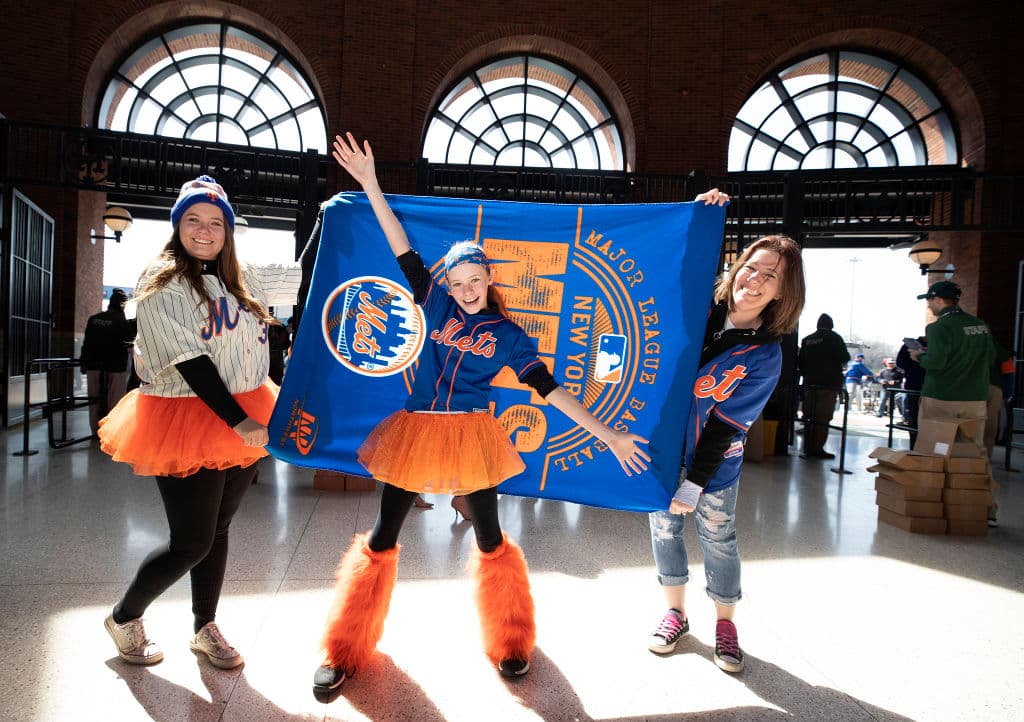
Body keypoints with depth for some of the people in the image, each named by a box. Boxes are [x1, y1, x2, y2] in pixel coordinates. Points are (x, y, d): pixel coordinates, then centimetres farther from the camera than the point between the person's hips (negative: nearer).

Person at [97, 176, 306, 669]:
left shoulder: (242, 280, 9)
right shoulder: (162, 284, -8)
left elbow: (302, 275, 13)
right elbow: (189, 361, -16)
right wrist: (238, 422, -20)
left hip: (244, 419, 6)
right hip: (186, 420, -5)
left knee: (218, 529, 14)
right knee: (191, 543, 1)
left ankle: (204, 628, 31)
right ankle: (124, 618, 28)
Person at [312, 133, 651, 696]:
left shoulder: (507, 334, 0)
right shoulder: (436, 304, 3)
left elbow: (550, 388, -2)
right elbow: (403, 250, 0)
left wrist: (607, 435, -5)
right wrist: (369, 184, -4)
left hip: (472, 438, -1)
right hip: (416, 432, 1)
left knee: (490, 540, 8)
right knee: (381, 540, 5)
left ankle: (510, 644, 30)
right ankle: (345, 653, 21)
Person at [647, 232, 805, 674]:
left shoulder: (765, 355, -14)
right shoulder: (700, 310, -6)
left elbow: (725, 425, -16)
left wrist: (694, 484, -15)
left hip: (713, 463, -3)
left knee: (718, 541, 9)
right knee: (664, 529, 12)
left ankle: (725, 624, 32)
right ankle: (675, 612, 33)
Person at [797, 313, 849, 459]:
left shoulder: (807, 340, 10)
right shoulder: (834, 338, -4)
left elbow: (800, 361, 11)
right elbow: (845, 357, -9)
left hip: (810, 383, 5)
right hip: (829, 383, -5)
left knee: (809, 418, 9)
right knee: (823, 418, -3)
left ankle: (807, 449, 11)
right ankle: (817, 449, -4)